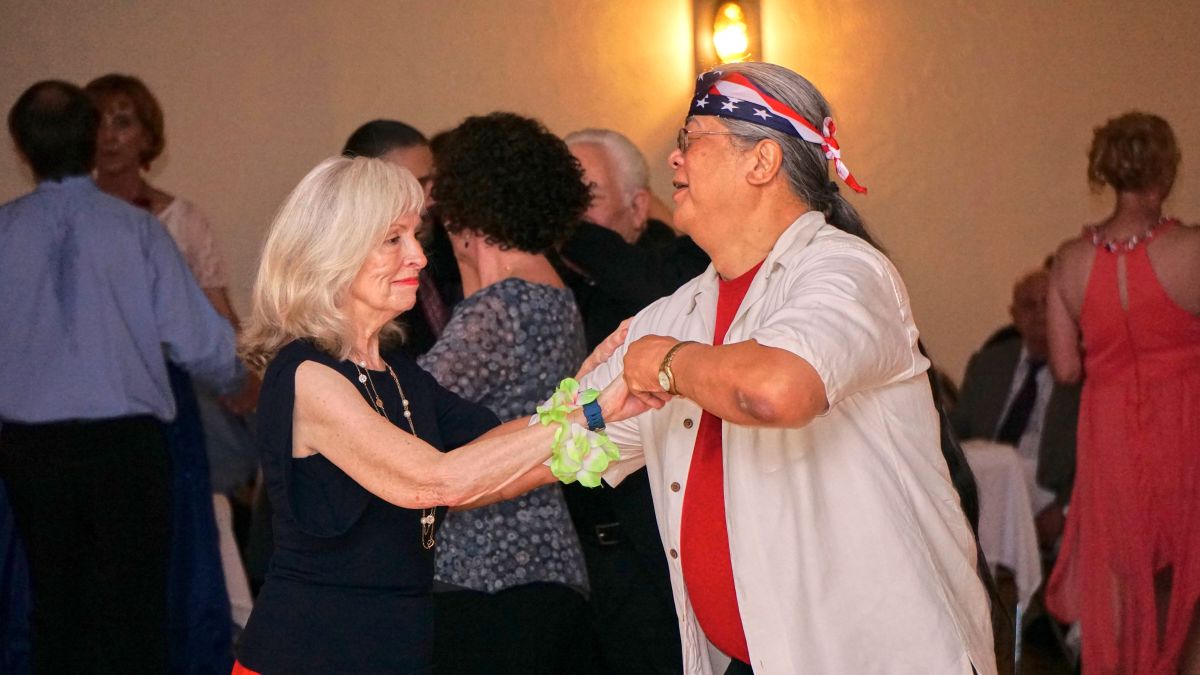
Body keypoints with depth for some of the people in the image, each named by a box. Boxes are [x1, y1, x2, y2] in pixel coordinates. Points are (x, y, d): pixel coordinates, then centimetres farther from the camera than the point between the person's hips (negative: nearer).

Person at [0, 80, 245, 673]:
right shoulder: (135, 229, -10)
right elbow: (197, 340, -10)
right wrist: (238, 380, 12)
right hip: (125, 440, -2)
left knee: (56, 602, 16)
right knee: (132, 607, 6)